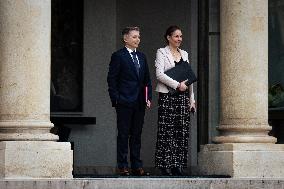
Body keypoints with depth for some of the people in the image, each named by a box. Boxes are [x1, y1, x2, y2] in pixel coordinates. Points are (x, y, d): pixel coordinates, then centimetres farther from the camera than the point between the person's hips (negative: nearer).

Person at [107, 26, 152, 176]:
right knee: (123, 135, -2)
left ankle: (137, 166, 12)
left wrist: (148, 98, 8)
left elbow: (147, 80, 18)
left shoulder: (141, 57, 15)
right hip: (124, 103, -6)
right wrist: (116, 99, -12)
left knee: (137, 135, 9)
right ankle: (122, 166, 0)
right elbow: (112, 80, -6)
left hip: (139, 103, 6)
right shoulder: (118, 56, -3)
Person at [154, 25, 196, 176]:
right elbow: (159, 74, -11)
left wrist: (192, 99, 12)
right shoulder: (162, 52, 1)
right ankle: (165, 165, -5)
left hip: (183, 97, 5)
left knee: (182, 132, 0)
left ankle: (177, 165, 2)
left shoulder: (184, 54, 17)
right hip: (167, 96, -5)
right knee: (166, 131, -7)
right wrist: (177, 85, -15)